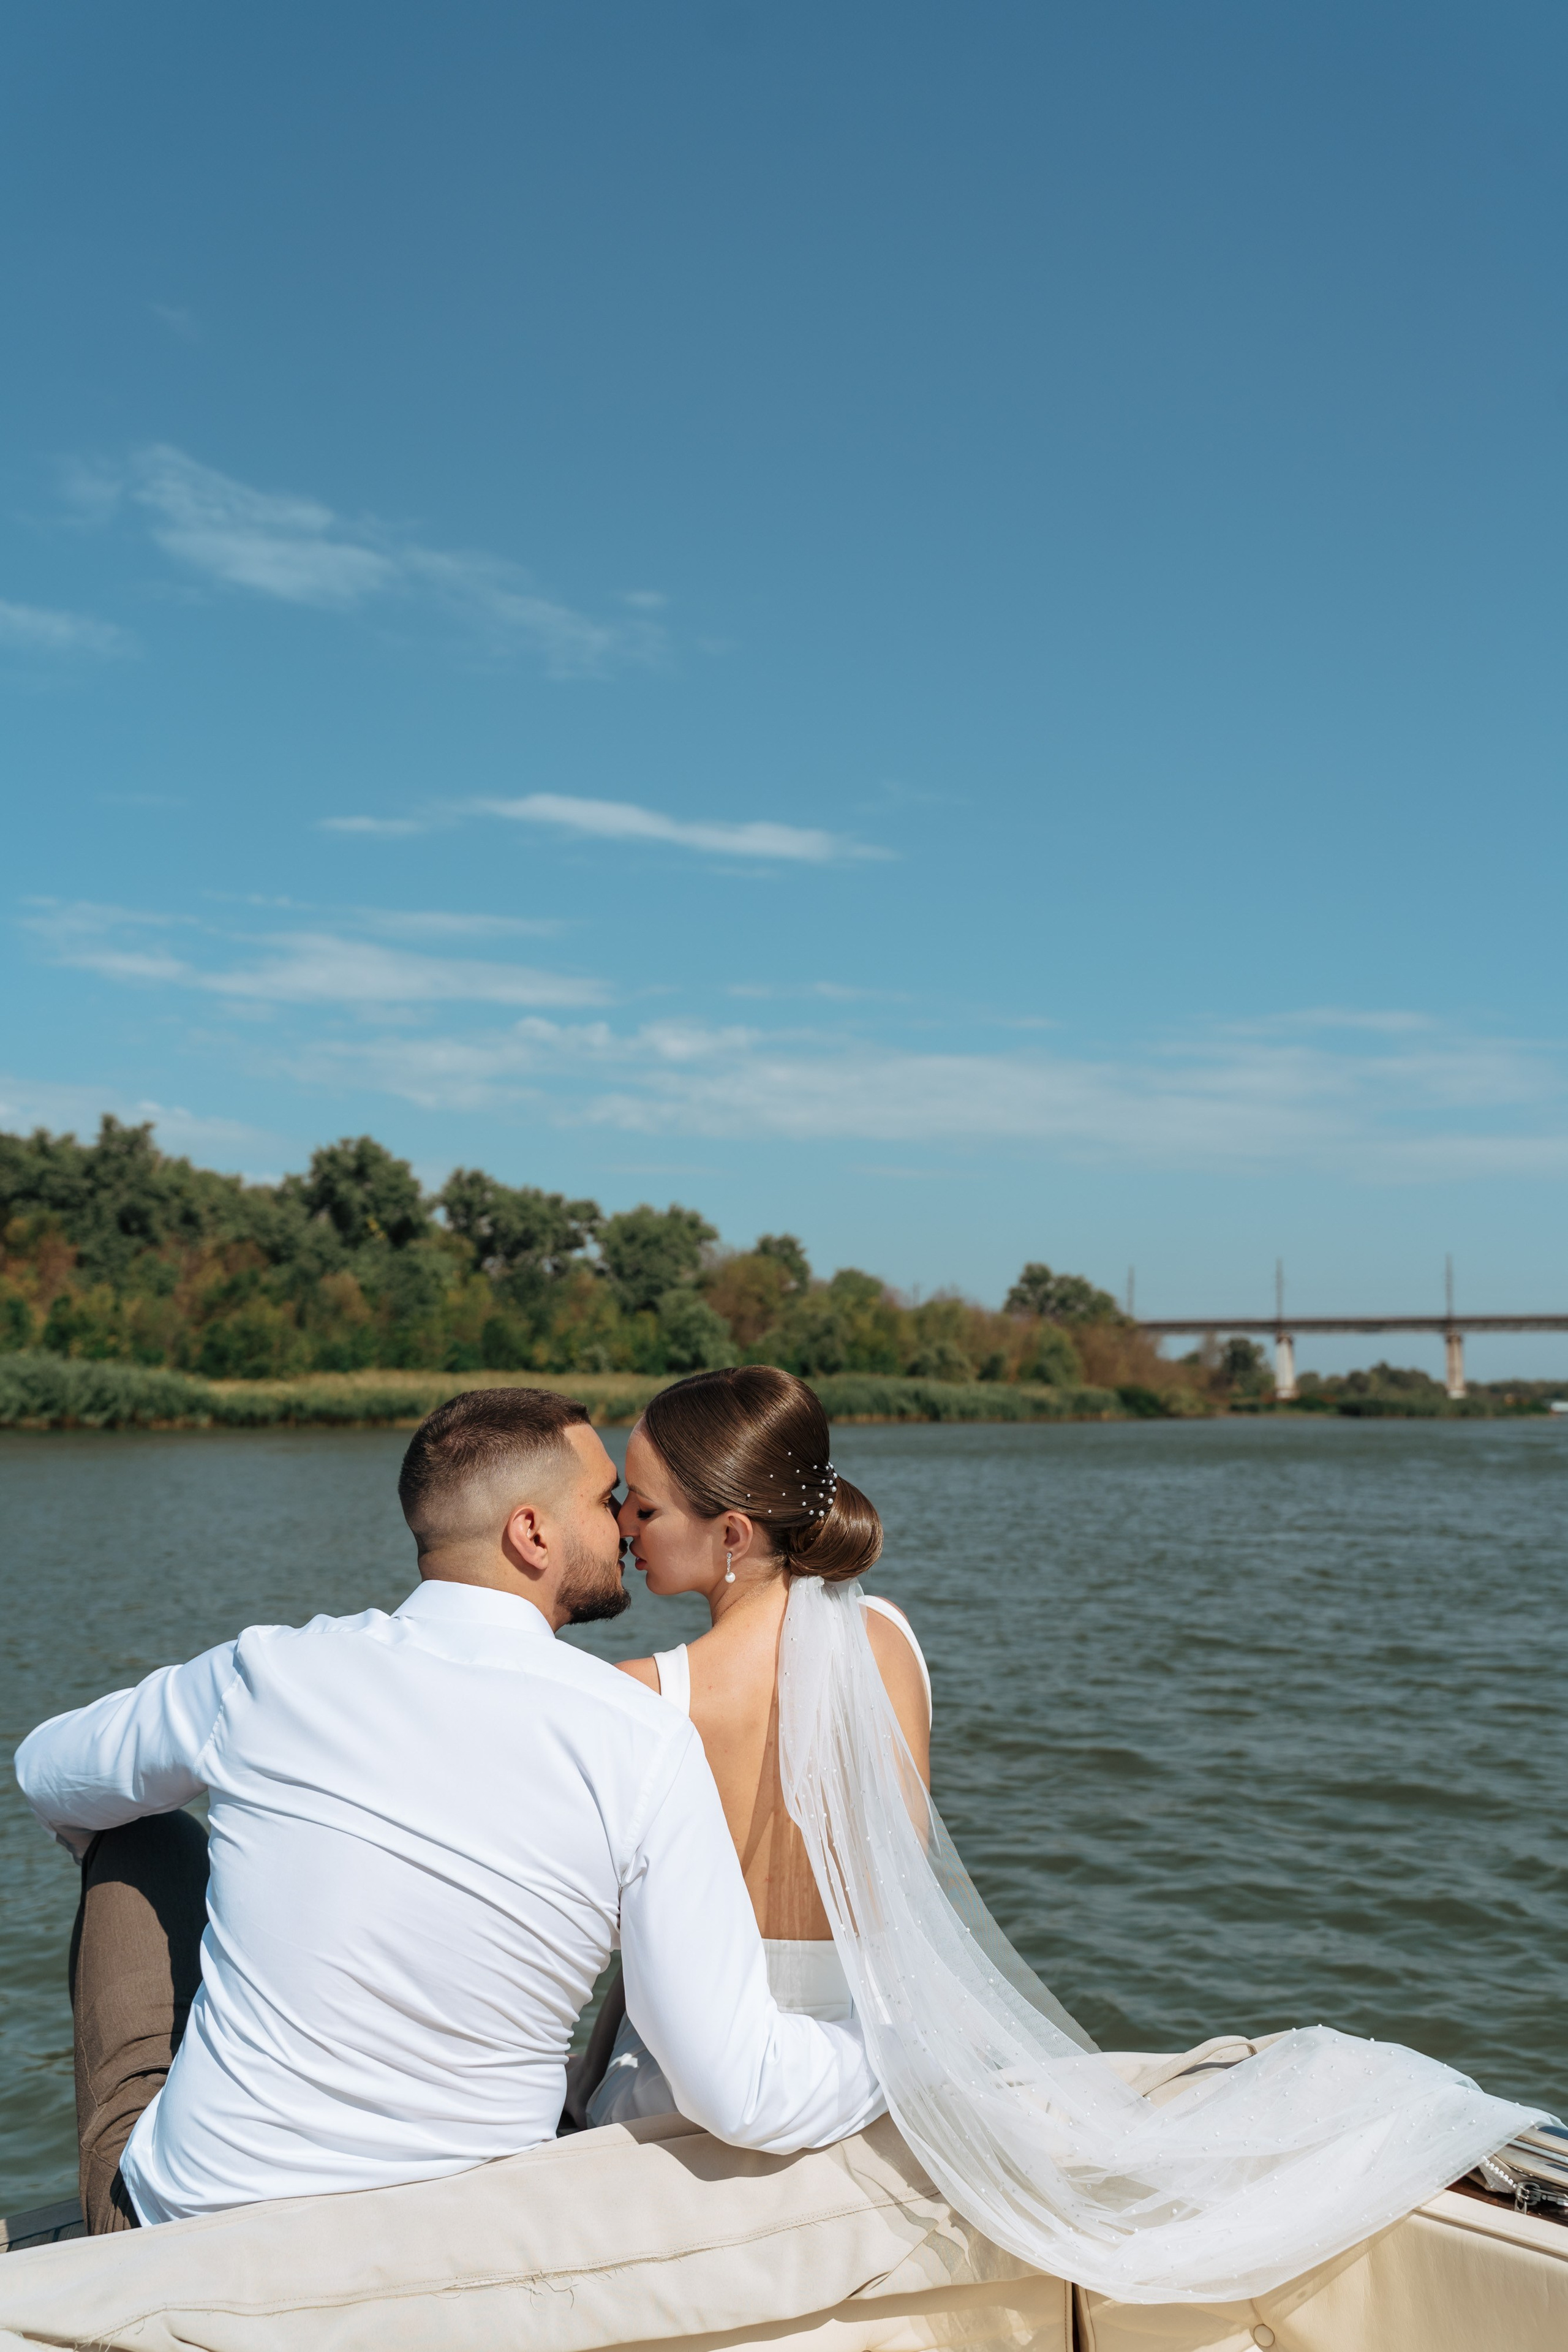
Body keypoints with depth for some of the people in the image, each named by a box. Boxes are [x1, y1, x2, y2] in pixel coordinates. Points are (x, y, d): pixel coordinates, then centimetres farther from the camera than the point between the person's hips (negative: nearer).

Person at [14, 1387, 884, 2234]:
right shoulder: (642, 1745, -18)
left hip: (186, 2214, 0)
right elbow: (744, 2094, -20)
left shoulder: (270, 1675, -10)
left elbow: (47, 1771, 12)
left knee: (142, 1840, 21)